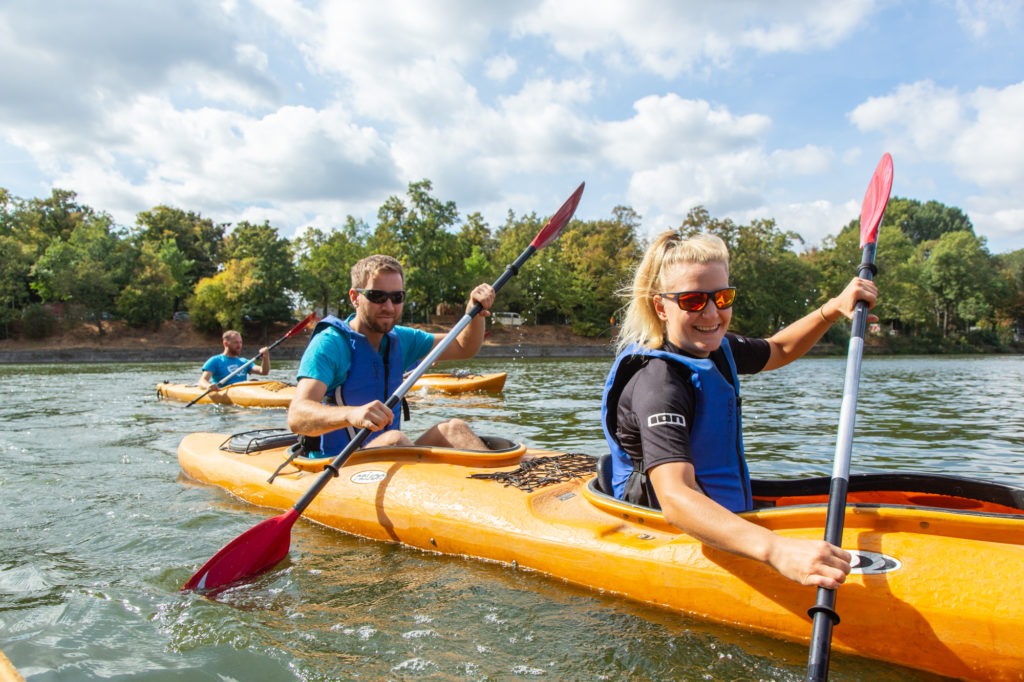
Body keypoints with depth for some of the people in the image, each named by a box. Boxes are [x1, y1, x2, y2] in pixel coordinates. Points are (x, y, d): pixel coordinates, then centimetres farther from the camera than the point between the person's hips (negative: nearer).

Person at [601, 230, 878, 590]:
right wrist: (776, 550, -53)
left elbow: (778, 350, 24)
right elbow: (674, 498, -40)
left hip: (727, 519, 9)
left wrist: (833, 308, 8)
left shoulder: (714, 349, 3)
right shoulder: (658, 384, -27)